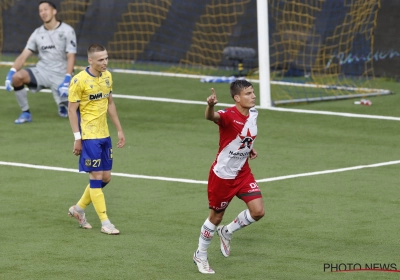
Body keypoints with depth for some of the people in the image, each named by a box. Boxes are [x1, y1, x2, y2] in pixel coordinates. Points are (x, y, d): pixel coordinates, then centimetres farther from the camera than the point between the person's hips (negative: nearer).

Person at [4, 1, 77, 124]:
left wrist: (67, 80, -23)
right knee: (17, 77, -26)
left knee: (69, 111, -13)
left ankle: (63, 105, 28)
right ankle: (25, 113, -10)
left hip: (60, 76, -3)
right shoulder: (37, 33, 5)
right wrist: (11, 73, -16)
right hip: (42, 72, 3)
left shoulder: (67, 31, -6)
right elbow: (24, 56, 1)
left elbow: (71, 57, -11)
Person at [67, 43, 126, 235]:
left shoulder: (107, 76, 7)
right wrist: (77, 138, -15)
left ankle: (78, 209, 27)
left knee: (105, 177, 10)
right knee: (96, 177, -5)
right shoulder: (79, 80, -14)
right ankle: (105, 223, 0)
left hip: (104, 135, 8)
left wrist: (119, 130, 16)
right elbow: (72, 110, -11)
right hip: (89, 136, -8)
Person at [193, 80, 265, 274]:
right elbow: (211, 117, -50)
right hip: (222, 174, -6)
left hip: (243, 172, 6)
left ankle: (227, 232, 21)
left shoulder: (253, 114, -3)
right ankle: (200, 255, 30)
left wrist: (250, 149, 8)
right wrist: (210, 106, -71)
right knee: (216, 217, 7)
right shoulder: (229, 116, -25)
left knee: (258, 211, -7)